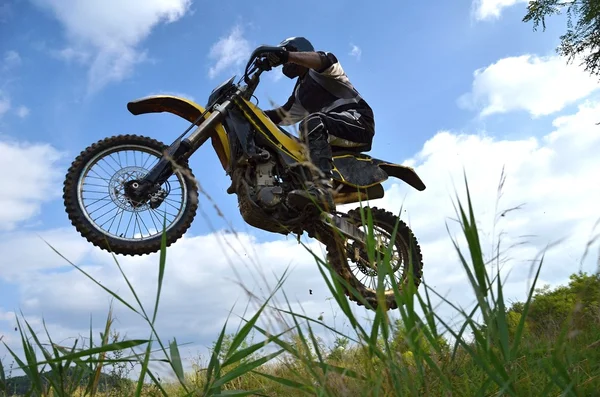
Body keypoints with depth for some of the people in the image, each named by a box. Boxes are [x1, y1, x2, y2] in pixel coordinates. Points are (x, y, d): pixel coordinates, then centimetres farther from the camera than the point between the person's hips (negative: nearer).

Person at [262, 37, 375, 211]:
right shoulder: (300, 91, 27)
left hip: (357, 119, -9)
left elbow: (326, 60, -22)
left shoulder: (317, 69, 2)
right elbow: (284, 115, 29)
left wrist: (286, 55, -36)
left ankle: (323, 188, -53)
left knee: (312, 122, -37)